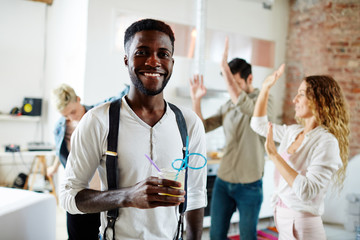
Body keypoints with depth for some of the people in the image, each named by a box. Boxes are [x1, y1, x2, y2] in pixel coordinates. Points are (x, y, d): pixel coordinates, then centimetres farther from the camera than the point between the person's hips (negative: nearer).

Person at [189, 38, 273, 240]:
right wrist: (197, 100, -5)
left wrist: (225, 68, -34)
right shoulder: (227, 106, 7)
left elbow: (244, 104, -33)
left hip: (249, 185, -5)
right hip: (223, 181, 5)